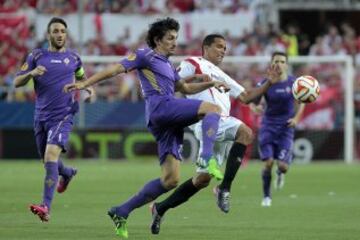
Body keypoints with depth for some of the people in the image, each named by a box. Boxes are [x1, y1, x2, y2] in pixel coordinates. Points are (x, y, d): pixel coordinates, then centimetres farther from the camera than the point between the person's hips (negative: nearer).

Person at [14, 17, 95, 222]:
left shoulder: (73, 57, 8)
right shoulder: (37, 56, 5)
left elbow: (81, 77, 28)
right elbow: (17, 82, 2)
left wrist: (89, 88, 7)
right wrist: (31, 73, -18)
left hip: (63, 115, -3)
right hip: (41, 117, 3)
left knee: (51, 155, -22)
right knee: (47, 159, 15)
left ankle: (46, 207, -28)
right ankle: (68, 173, 53)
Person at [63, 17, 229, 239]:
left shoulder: (168, 65, 31)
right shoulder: (146, 56, 7)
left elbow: (185, 87, 43)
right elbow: (116, 69, 0)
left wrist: (210, 84, 29)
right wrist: (85, 83, -8)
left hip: (168, 124, 9)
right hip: (160, 106, -9)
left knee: (171, 180, 0)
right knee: (213, 109, -22)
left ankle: (121, 212, 5)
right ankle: (207, 160, -41)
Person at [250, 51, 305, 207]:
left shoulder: (294, 83, -3)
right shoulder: (264, 84, -5)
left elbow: (300, 102, 10)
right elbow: (253, 103, -1)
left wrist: (296, 118, -6)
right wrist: (256, 108, -25)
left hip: (286, 127, 0)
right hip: (268, 125, 0)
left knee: (283, 165, -10)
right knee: (268, 162, -11)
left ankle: (280, 174, 30)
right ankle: (266, 196, 9)